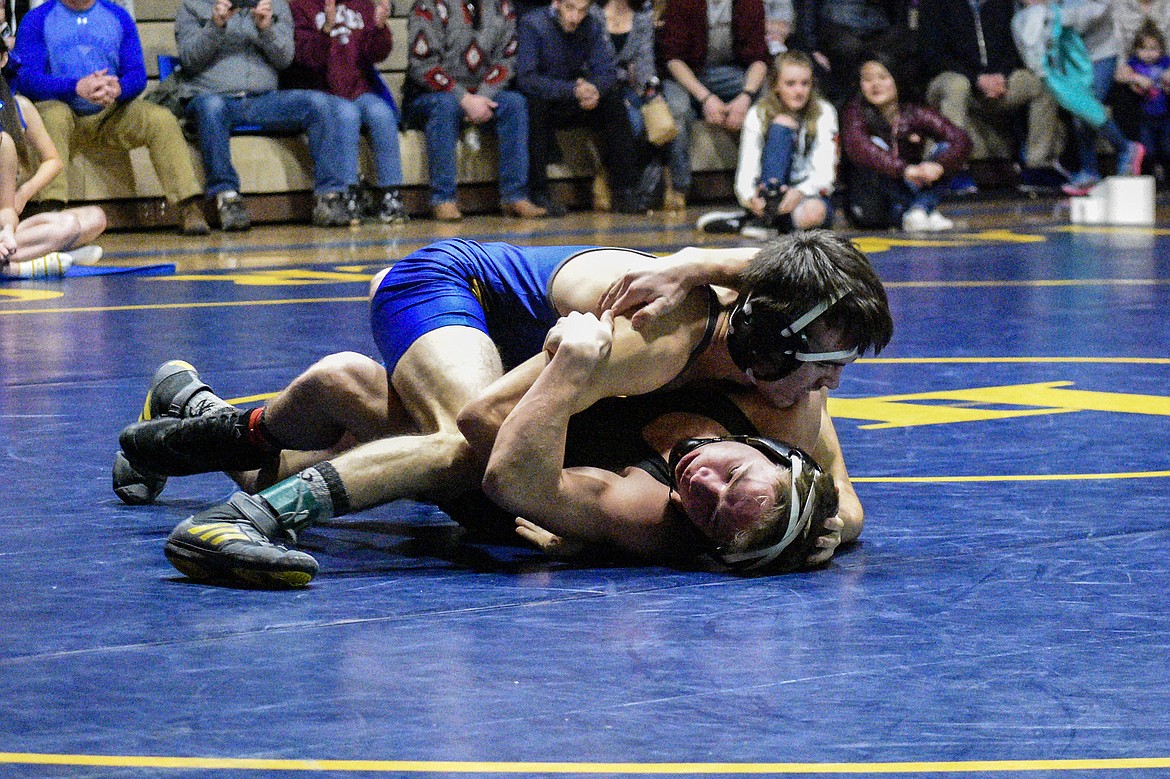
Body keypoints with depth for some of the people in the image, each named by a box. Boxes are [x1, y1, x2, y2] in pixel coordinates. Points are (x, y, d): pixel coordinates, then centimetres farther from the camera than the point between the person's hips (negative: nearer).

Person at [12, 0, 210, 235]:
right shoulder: (36, 20, 2)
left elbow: (137, 74, 1)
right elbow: (26, 77, -12)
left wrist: (117, 88, -25)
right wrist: (77, 87, -29)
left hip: (110, 117, 3)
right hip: (65, 110, -3)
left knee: (162, 119, -22)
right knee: (53, 115, -36)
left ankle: (189, 209, -24)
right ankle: (51, 212, -47)